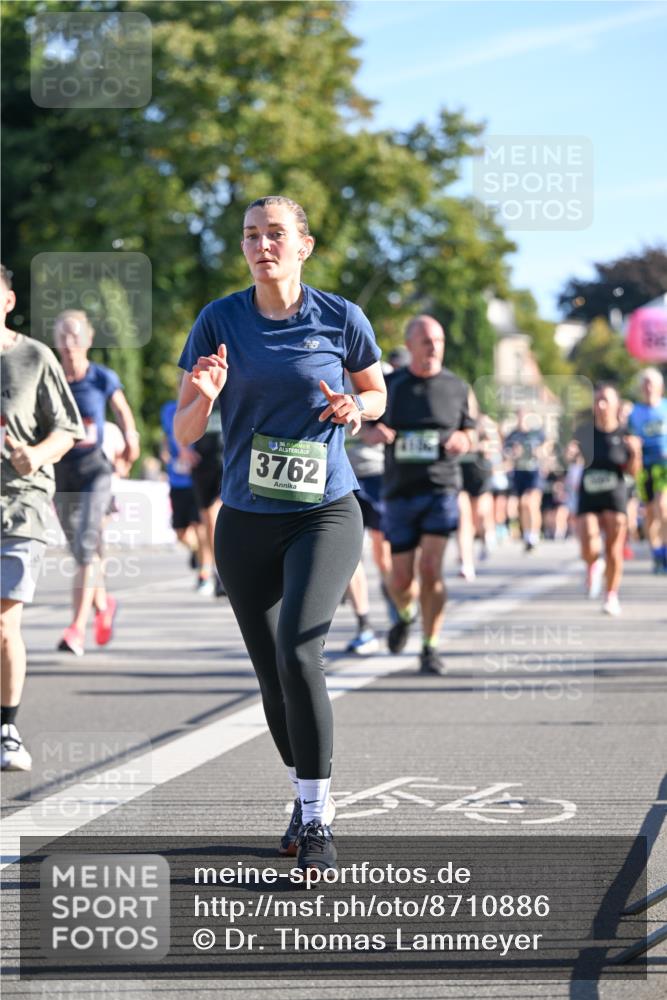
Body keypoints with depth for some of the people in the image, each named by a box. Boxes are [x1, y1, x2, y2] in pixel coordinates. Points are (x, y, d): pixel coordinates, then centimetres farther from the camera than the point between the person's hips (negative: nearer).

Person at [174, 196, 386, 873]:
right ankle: (304, 801, 29)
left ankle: (317, 818, -14)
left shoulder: (340, 319, -3)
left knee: (297, 649, -22)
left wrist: (353, 407, -9)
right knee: (270, 672, 8)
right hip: (245, 523, 3)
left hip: (325, 514, -3)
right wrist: (206, 396, -21)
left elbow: (376, 392, 15)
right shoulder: (219, 321, 0)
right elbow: (184, 433, 1)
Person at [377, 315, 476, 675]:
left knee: (431, 569, -14)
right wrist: (381, 433, -9)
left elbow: (468, 437, 14)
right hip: (400, 492, 1)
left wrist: (460, 441, -10)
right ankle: (405, 616, 38)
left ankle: (430, 648, -2)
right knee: (401, 580, 2)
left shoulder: (456, 388, 4)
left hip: (441, 488, -1)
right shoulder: (388, 387, 4)